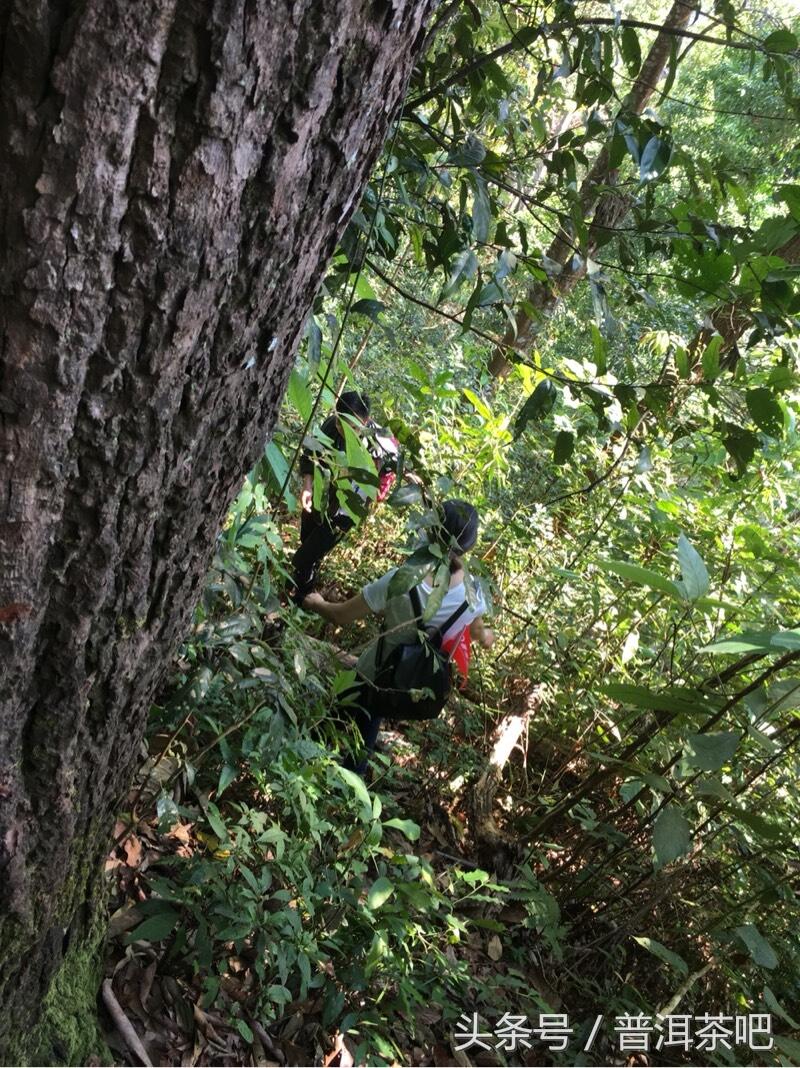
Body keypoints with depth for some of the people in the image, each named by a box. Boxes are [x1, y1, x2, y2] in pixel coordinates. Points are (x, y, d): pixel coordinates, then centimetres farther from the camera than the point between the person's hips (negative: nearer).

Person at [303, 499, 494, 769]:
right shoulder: (474, 595, -21)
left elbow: (339, 616, -19)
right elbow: (477, 633, 5)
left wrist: (316, 604, 4)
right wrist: (487, 637, 30)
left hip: (374, 676, -3)